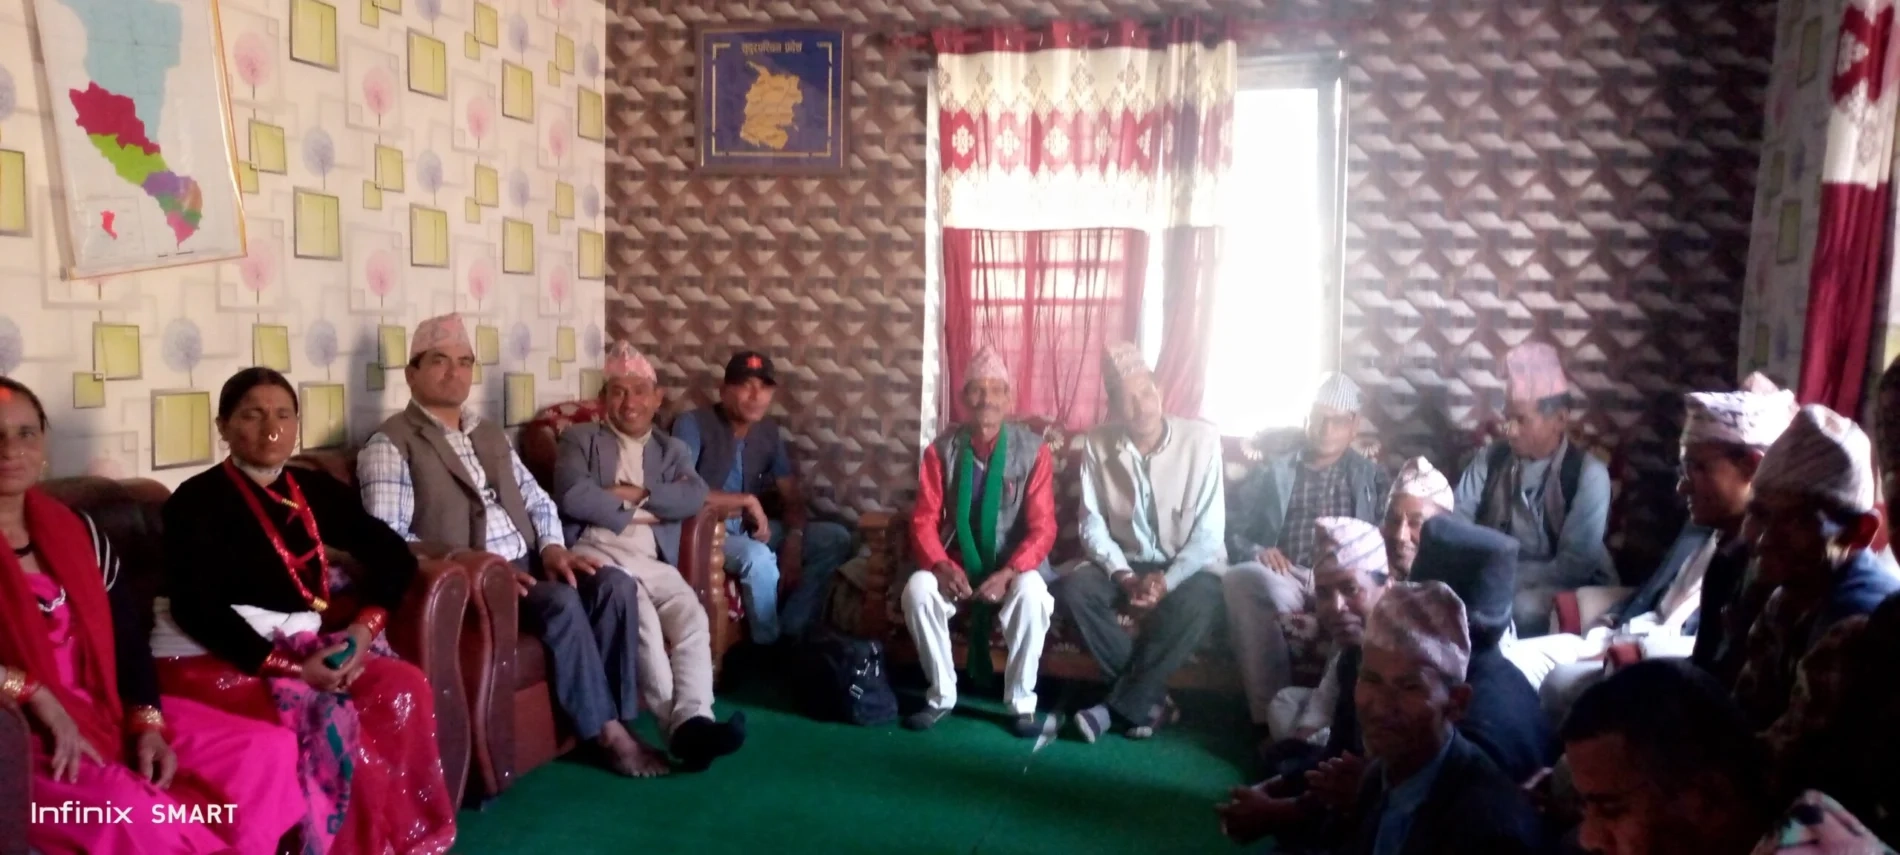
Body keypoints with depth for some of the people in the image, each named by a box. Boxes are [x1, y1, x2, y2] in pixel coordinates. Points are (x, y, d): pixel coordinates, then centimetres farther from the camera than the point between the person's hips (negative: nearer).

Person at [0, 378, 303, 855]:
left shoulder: (75, 531, 11)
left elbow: (128, 635, 10)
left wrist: (148, 723, -3)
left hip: (109, 715, 6)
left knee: (270, 748, -6)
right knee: (129, 811, -35)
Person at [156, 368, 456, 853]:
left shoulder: (314, 491, 9)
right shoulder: (198, 500, -7)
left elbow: (393, 555, 9)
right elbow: (194, 608, -17)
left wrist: (364, 627, -10)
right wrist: (291, 668, -24)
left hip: (298, 648, 5)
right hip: (208, 657, -5)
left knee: (405, 690, -18)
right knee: (330, 719, -29)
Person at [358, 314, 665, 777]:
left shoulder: (491, 434, 20)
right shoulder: (390, 444, -3)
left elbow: (537, 500, 18)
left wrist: (552, 547, -4)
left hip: (527, 566, 7)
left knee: (615, 585, -16)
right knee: (563, 601, -30)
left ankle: (620, 716, -9)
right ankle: (606, 731, -15)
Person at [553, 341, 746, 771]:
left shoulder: (673, 450, 24)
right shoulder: (580, 438, 15)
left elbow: (694, 496, 2)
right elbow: (572, 497, -5)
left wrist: (635, 493, -7)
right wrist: (643, 513, -3)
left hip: (654, 562, 3)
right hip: (597, 553, -3)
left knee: (693, 618, -26)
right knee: (642, 618, -32)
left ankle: (694, 720, -38)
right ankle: (676, 722, -33)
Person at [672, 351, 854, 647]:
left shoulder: (769, 431, 5)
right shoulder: (694, 424, -14)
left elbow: (792, 497, 6)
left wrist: (793, 542, -14)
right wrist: (747, 500, -20)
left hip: (750, 527, 7)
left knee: (835, 539, -6)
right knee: (758, 557, -36)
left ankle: (789, 631, -7)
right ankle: (767, 645, -11)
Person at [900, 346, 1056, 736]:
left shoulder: (1033, 450, -8)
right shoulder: (942, 449, -3)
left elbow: (1042, 528, -11)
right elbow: (924, 520, -4)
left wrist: (1007, 573, -27)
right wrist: (942, 566, -24)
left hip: (1014, 565, -2)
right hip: (957, 565, 2)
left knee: (1031, 593, -34)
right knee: (917, 589, -27)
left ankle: (1022, 702, -13)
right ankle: (942, 695, -7)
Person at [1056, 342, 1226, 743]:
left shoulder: (1201, 439, -13)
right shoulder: (1097, 444, -6)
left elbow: (1209, 531, -14)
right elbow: (1092, 524, -3)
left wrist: (1167, 579, -26)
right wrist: (1122, 575, -19)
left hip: (1188, 565, -3)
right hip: (1125, 562, 3)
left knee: (1197, 603, -36)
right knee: (1072, 589, -25)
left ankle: (1121, 706, -22)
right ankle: (1149, 696, -13)